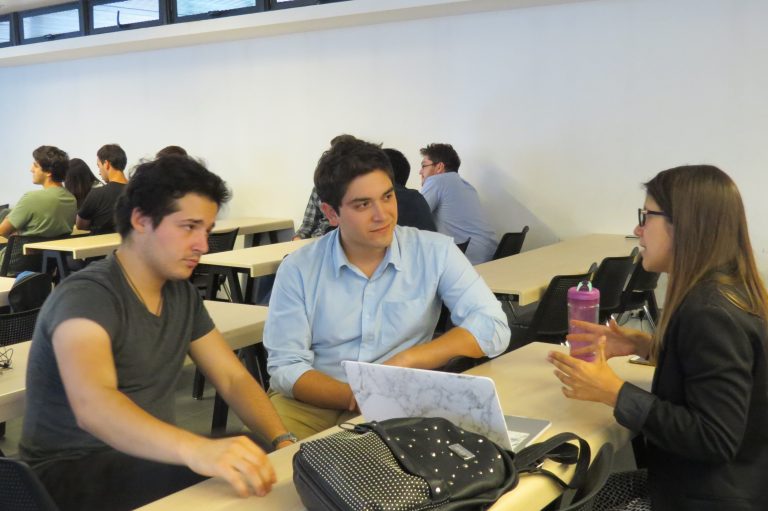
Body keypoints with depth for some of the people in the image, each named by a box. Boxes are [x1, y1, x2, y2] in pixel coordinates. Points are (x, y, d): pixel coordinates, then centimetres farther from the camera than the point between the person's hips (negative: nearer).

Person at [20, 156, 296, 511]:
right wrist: (196, 449, -55)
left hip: (145, 457, 7)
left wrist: (283, 441, -14)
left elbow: (233, 378, 5)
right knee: (215, 480, -30)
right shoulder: (85, 296, -20)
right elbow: (92, 405, -38)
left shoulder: (181, 293, 5)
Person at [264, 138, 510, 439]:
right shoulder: (298, 269, -2)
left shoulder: (435, 253, -1)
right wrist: (354, 397, -23)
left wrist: (406, 361, -16)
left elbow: (493, 328, -6)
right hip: (314, 401, 0)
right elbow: (286, 366, -5)